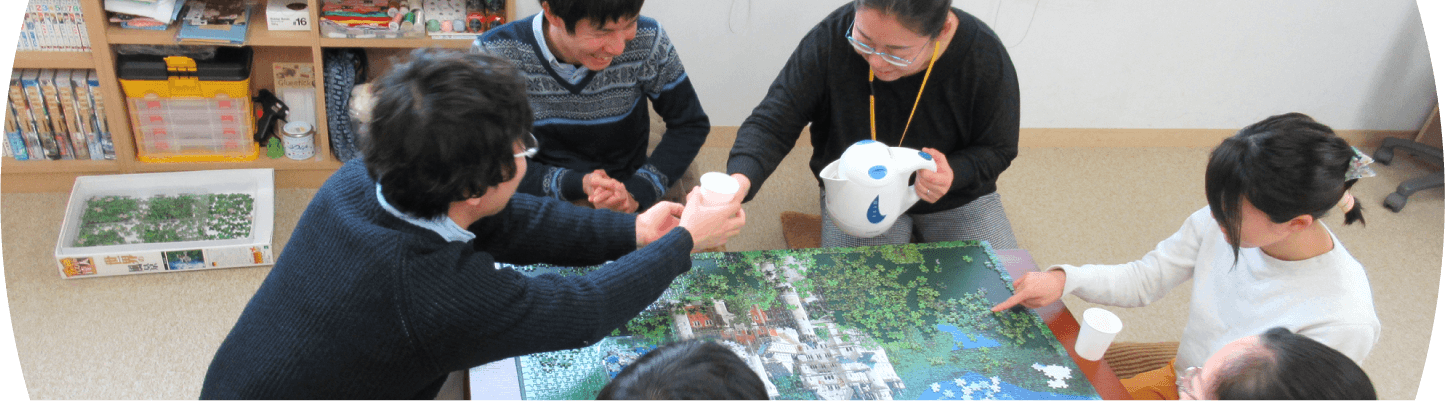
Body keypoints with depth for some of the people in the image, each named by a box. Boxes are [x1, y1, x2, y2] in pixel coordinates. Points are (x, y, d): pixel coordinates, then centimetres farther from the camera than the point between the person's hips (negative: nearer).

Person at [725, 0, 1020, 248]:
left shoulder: (986, 59, -22)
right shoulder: (830, 38, -24)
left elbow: (998, 148, -6)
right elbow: (772, 123, -21)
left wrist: (954, 174, -29)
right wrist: (741, 179, -43)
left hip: (958, 199, 1)